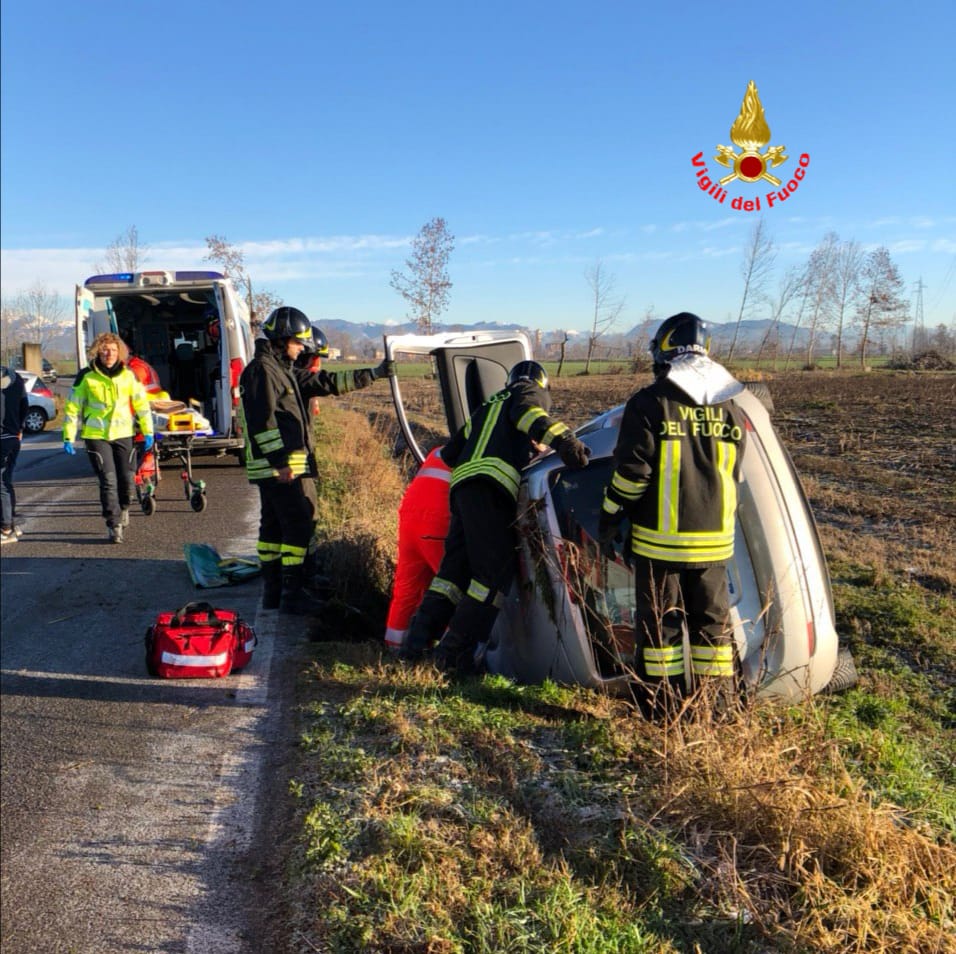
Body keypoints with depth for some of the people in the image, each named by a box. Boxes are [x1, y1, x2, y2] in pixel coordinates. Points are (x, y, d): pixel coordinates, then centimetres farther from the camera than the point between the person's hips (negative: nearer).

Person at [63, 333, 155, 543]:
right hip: (96, 436, -2)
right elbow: (72, 407, 0)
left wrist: (148, 431, 6)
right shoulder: (86, 377, -5)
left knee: (127, 479, 4)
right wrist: (68, 437, -2)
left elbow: (141, 403, 8)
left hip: (123, 434, 2)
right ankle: (114, 525, 4)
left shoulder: (128, 375, 1)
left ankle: (123, 508, 35)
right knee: (108, 481, -7)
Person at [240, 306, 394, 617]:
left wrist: (373, 374, 20)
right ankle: (292, 593, -5)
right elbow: (262, 421, -19)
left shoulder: (285, 371, 20)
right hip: (280, 467, -11)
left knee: (274, 527, 13)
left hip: (282, 466, 11)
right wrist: (280, 461, -23)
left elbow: (328, 382, 22)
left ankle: (273, 591, 21)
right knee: (299, 525, -9)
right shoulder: (262, 370, -11)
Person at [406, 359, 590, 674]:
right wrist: (560, 437, -25)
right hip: (491, 486, -8)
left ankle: (422, 633, 0)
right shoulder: (534, 393, 18)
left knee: (457, 563, 9)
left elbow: (449, 454, 35)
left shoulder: (486, 407, 37)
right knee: (497, 569, -10)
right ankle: (454, 652, -16)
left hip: (461, 484, 8)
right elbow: (525, 411, -8)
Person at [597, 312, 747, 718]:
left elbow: (630, 472, -13)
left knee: (660, 620, 6)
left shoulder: (649, 404, -11)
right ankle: (720, 701, 22)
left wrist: (609, 520, -3)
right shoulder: (730, 409, 5)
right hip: (714, 539, 4)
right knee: (712, 620, 14)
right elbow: (733, 476, 12)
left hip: (659, 539, -4)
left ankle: (663, 703, 13)